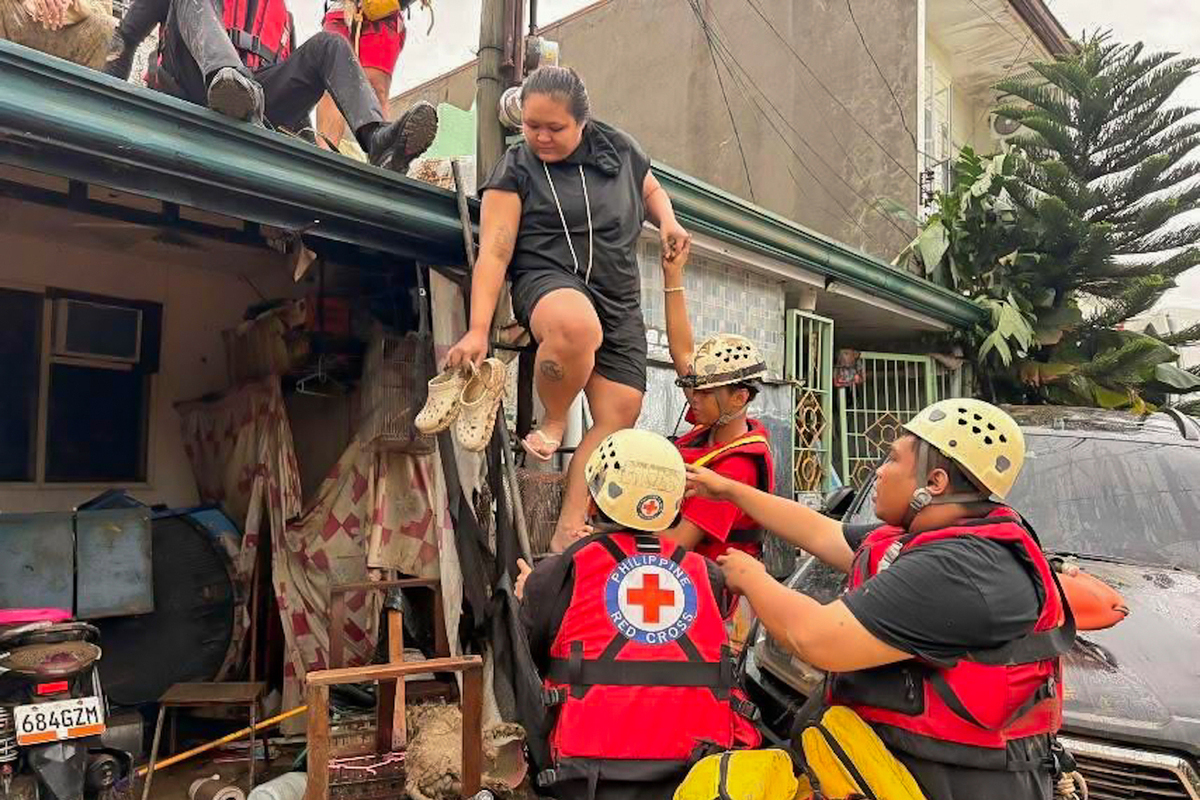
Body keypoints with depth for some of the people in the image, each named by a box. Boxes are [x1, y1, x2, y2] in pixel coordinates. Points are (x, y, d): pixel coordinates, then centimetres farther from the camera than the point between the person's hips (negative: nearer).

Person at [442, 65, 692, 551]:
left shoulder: (617, 148, 10)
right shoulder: (516, 170, -1)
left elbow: (651, 191, 29)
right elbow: (493, 254, -8)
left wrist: (666, 220, 5)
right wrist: (478, 330, -18)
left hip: (619, 300, 5)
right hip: (549, 280, -4)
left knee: (618, 415, -10)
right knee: (576, 325, -42)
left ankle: (568, 530, -4)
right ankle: (552, 420, -13)